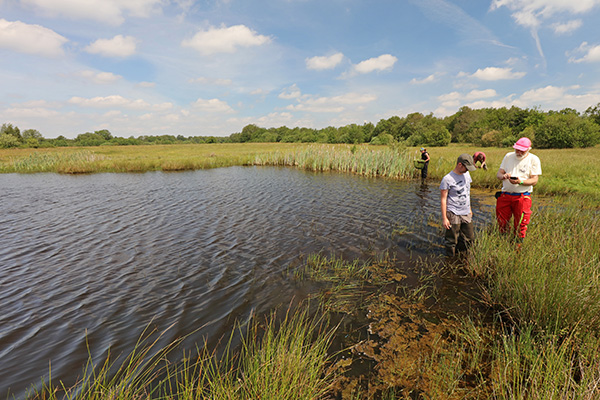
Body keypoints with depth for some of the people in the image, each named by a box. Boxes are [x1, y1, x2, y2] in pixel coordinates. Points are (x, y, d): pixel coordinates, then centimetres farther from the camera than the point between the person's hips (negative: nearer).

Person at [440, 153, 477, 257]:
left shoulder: (466, 174, 8)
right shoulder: (447, 179, -14)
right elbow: (443, 199, -12)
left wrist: (469, 209, 23)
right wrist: (444, 218, -14)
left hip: (466, 213, 7)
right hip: (453, 214, -7)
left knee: (469, 239, 12)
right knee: (451, 241, 1)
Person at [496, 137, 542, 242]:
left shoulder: (533, 159, 0)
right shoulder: (508, 156, 11)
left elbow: (534, 180, -6)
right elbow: (498, 174, 9)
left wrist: (520, 182, -25)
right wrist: (503, 176, -15)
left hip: (522, 197, -3)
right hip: (505, 195, 3)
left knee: (520, 226, 4)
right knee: (501, 222, 6)